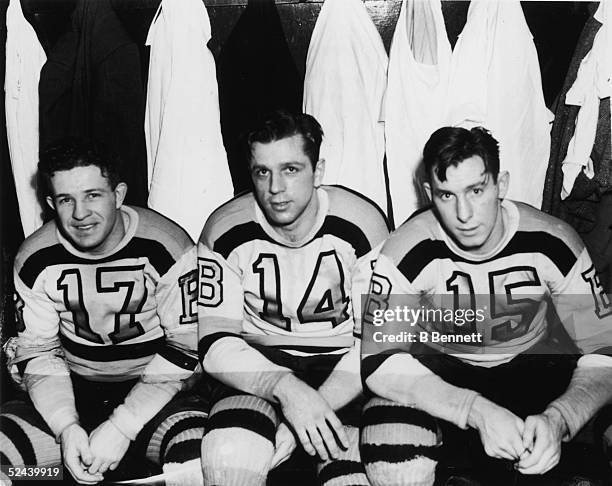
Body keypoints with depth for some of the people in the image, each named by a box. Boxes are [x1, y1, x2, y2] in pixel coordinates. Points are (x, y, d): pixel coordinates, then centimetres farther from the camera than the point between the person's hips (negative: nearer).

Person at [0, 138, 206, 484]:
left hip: (153, 392, -3)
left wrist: (123, 428, -20)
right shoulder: (36, 261, -2)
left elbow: (185, 350, -12)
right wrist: (66, 427, -16)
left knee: (203, 456, -32)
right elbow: (38, 352, 2)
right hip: (75, 393, 3)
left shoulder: (167, 249, -15)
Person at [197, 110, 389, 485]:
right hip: (257, 366, 1)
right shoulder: (226, 231, -8)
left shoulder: (362, 224, -10)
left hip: (341, 365, 0)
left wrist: (318, 405, -21)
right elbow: (216, 342, -10)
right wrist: (286, 389, -28)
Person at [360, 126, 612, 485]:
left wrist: (558, 420, -35)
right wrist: (479, 412, -39)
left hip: (531, 368, 3)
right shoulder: (408, 254, -21)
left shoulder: (553, 245, -16)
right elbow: (380, 363, -25)